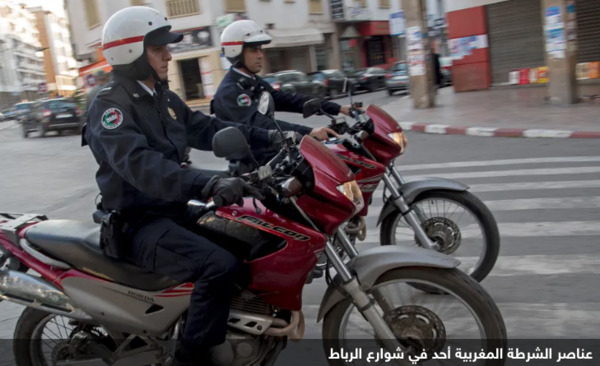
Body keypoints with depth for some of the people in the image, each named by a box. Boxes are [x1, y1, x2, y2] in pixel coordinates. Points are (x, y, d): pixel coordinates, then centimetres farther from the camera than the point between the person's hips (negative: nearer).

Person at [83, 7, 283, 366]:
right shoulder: (109, 106, -17)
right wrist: (208, 185, -48)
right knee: (220, 265, -30)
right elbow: (141, 165, -34)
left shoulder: (163, 97, 11)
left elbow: (206, 128, 14)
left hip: (175, 208, 9)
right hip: (140, 222, -9)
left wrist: (265, 136, 3)